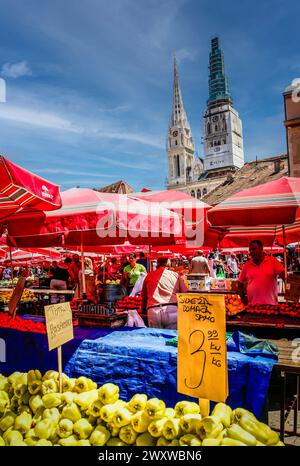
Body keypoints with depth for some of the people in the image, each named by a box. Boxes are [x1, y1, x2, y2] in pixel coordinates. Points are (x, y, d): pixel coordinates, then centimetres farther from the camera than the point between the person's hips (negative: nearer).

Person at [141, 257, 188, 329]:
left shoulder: (149, 276, 20)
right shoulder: (175, 275, 16)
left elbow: (144, 297, 25)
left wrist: (143, 311, 37)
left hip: (152, 312, 1)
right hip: (172, 310, -1)